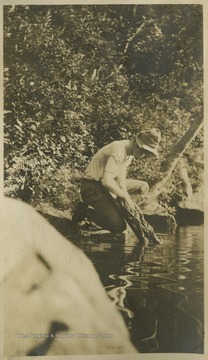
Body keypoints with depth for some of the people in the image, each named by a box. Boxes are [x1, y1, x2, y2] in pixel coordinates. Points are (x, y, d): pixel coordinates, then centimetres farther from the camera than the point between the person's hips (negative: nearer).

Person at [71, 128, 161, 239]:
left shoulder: (129, 151, 1)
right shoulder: (118, 153, -30)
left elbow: (121, 178, 0)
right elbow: (108, 181, -38)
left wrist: (125, 196, -14)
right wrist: (125, 196, -26)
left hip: (107, 183, 10)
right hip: (92, 187, -10)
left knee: (143, 187, 9)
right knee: (118, 226, -16)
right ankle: (84, 210, 0)